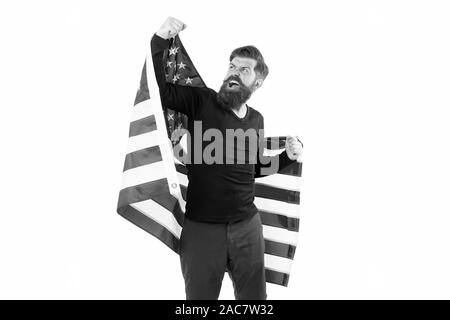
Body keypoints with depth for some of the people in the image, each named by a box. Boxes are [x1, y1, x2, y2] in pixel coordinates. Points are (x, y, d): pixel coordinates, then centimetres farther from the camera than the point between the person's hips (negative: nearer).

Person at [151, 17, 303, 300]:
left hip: (247, 226, 4)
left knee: (255, 297, 18)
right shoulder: (202, 101, -6)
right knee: (200, 296, 16)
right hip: (201, 227, -3)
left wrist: (287, 157, 5)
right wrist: (160, 42, -29)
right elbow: (159, 89, -19)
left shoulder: (257, 120, 6)